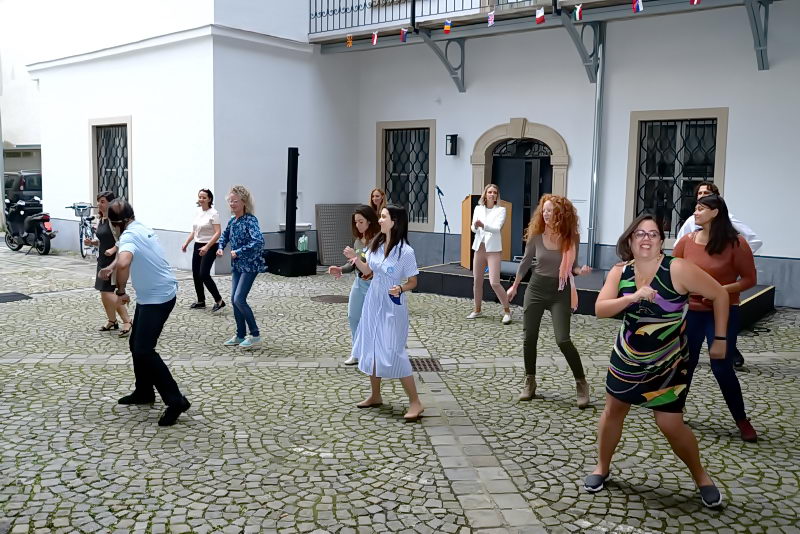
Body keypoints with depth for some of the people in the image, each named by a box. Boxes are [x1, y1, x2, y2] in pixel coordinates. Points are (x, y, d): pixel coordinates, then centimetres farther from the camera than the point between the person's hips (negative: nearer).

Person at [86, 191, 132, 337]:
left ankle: (127, 321, -4)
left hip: (114, 260, -9)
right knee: (104, 293, 13)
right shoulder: (100, 220, 12)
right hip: (102, 259, 9)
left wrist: (113, 249, -30)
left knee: (107, 293, -13)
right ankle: (112, 321, 27)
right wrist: (91, 242, 3)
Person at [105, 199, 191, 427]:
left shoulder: (129, 236, -19)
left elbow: (123, 263, -39)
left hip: (158, 298, -10)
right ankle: (144, 392, 30)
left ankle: (175, 400, -11)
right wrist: (109, 268, 45)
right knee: (136, 344, 18)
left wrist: (121, 292, -24)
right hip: (150, 296, 10)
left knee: (144, 350, -12)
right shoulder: (141, 229, 11)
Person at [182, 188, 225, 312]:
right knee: (196, 274, 8)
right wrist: (186, 243, 10)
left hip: (209, 247, -8)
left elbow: (218, 233, -19)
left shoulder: (213, 213, -12)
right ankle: (201, 301, 21)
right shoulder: (198, 213, 10)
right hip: (198, 246, 8)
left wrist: (206, 247, -26)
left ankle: (219, 300, -4)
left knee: (204, 274, -14)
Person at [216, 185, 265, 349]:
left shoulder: (250, 220, -18)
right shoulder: (232, 220, 6)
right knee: (234, 299, 9)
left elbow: (258, 241, -32)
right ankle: (240, 335, 21)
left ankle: (255, 335, 0)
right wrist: (221, 247, 8)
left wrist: (239, 252, -26)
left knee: (239, 299, -12)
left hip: (249, 265, -8)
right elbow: (225, 236, 26)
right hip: (237, 266, 8)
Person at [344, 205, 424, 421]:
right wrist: (355, 259, -3)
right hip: (373, 304, 7)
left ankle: (415, 402, 3)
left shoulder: (405, 251, -18)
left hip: (392, 308, -7)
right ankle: (375, 396, 31)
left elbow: (413, 282, -11)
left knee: (393, 354, -8)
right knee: (371, 350, 14)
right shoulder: (376, 244, 1)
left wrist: (401, 289, -30)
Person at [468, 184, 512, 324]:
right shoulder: (478, 208, 8)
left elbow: (497, 228, -17)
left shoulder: (501, 210, -3)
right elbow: (473, 228, 1)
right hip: (479, 248, 5)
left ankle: (507, 311, 5)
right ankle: (477, 310, 26)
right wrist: (475, 226, -23)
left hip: (493, 249, -4)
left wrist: (483, 225, -36)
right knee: (477, 281, 11)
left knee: (494, 283, -10)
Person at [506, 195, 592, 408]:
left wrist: (580, 270, -19)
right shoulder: (536, 236, -6)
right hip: (536, 288, 3)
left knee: (563, 340, -11)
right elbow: (526, 262, 8)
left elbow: (572, 267, 3)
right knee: (529, 338, 5)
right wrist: (514, 286, 16)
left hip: (560, 292, -2)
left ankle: (581, 383, 5)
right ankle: (530, 382, 23)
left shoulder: (571, 239, -9)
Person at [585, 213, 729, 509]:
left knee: (671, 425, -4)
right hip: (627, 358, 4)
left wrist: (720, 339, -8)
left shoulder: (678, 269, -20)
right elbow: (600, 309, -18)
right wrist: (632, 297, -33)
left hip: (668, 363, -3)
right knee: (613, 410, 11)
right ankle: (602, 468, 32)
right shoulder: (619, 272, -8)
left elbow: (720, 295, -12)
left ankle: (701, 477, 22)